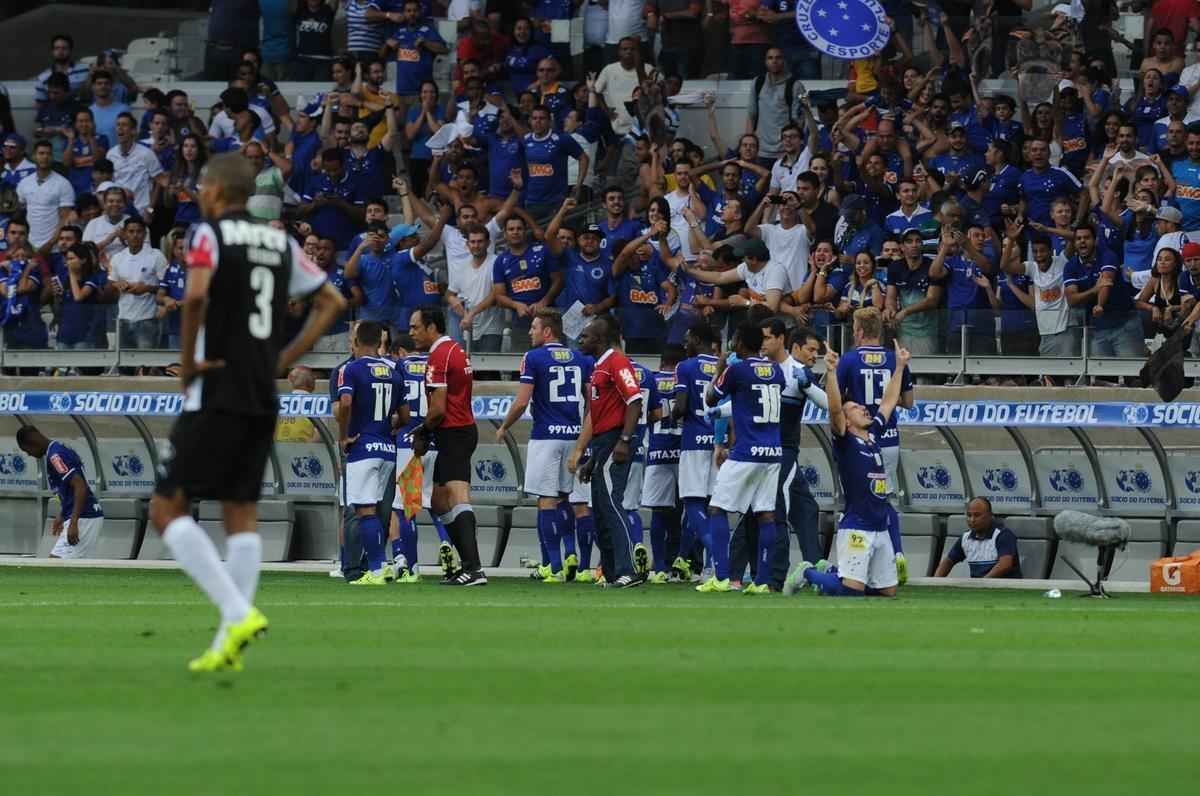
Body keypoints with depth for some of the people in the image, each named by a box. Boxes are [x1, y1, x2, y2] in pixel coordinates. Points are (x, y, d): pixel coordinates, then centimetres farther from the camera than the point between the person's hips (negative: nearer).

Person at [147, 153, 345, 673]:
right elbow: (331, 302, 17)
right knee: (241, 514, 9)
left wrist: (187, 361, -12)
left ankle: (238, 612, -17)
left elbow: (196, 294, -25)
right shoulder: (280, 242, 13)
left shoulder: (210, 234, -7)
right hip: (263, 401, 7)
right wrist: (285, 360, 14)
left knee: (167, 509, -2)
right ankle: (229, 645, 3)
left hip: (216, 396, -7)